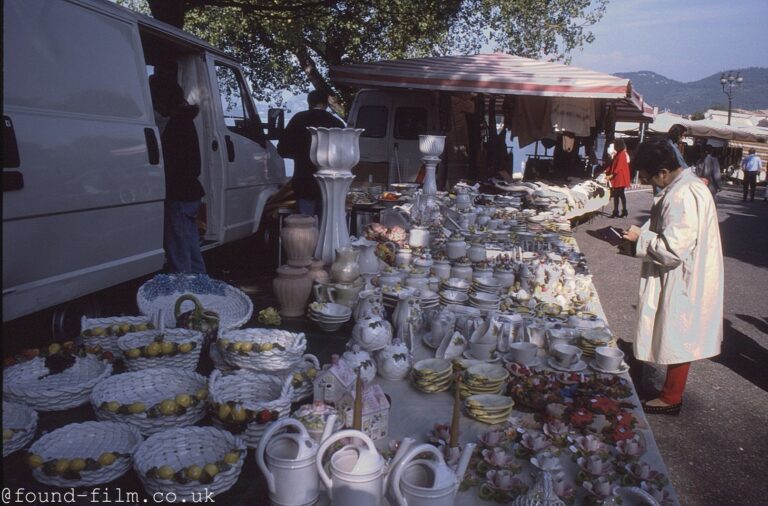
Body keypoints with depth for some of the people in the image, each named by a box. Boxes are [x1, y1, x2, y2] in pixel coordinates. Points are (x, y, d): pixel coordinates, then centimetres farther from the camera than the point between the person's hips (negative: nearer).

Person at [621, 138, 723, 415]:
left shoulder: (682, 196, -27)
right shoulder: (687, 185, 7)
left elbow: (673, 248, -29)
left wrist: (641, 239, -15)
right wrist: (644, 235, 6)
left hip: (682, 281, -10)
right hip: (680, 278, 10)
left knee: (677, 338, 4)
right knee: (677, 337, 19)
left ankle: (671, 398, 20)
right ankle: (671, 389, 33)